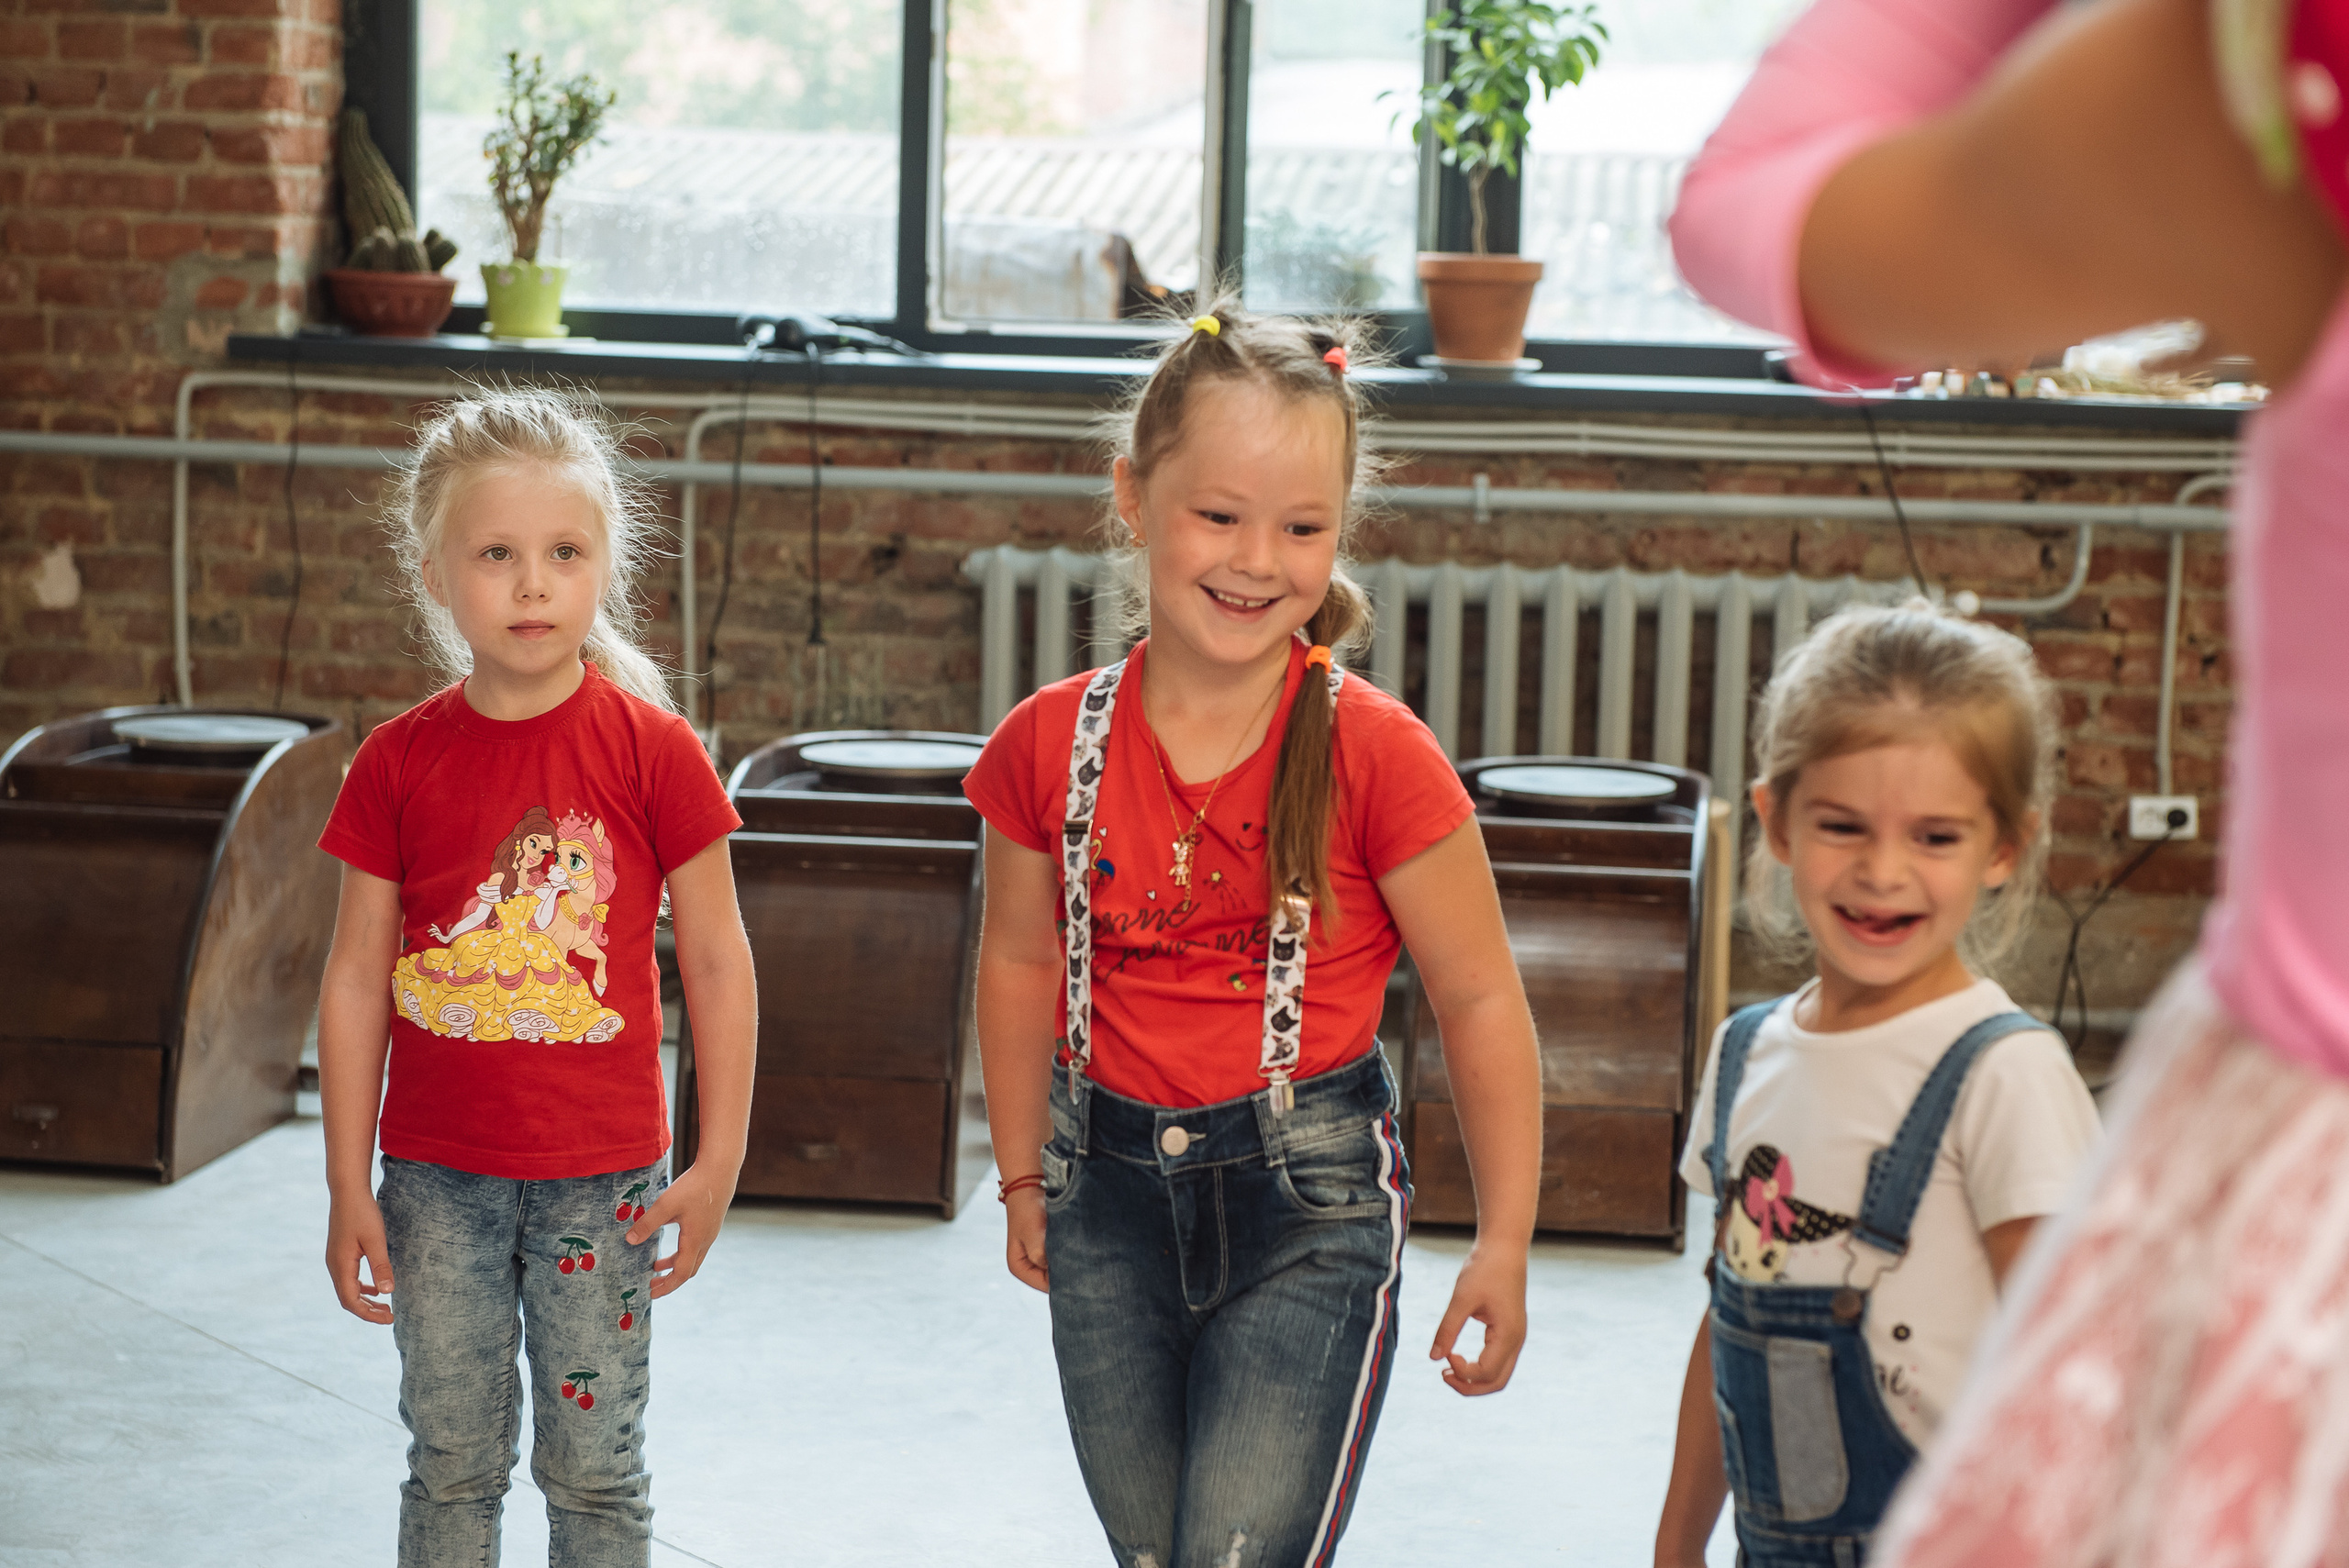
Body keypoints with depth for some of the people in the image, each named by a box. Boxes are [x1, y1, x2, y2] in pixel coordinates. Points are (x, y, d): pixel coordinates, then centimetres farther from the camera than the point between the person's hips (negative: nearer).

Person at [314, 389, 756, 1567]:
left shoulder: (649, 748, -7)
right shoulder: (399, 762, -2)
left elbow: (716, 962, -3)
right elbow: (356, 980, 2)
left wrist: (718, 1164, -3)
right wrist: (349, 1188, 1)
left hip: (602, 1178, -2)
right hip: (438, 1176, 2)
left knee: (595, 1468, 8)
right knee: (452, 1462, 11)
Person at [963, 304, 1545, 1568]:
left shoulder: (1373, 753, -13)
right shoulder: (1052, 742, -3)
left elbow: (1478, 999, -7)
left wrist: (1505, 1240, -6)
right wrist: (1023, 1176, 16)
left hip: (1308, 1194, -4)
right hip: (1114, 1190, 4)